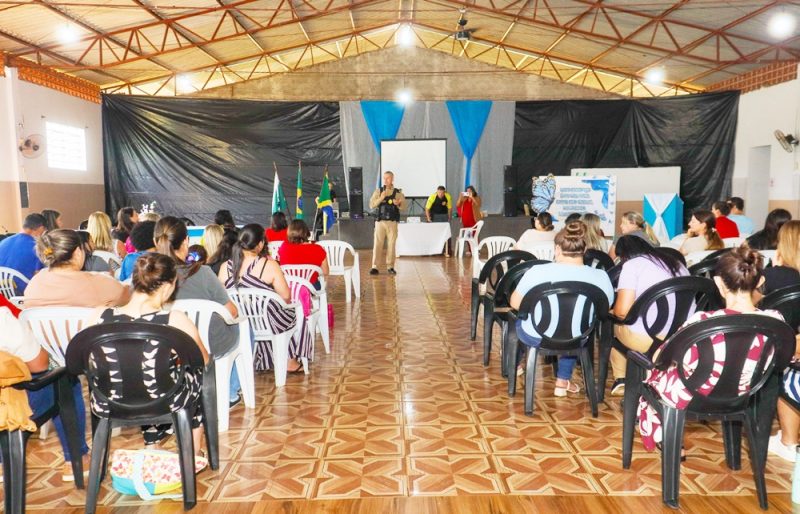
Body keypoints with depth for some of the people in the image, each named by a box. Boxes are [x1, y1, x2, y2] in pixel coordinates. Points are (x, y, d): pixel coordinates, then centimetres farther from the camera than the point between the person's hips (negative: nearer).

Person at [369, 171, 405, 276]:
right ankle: (375, 266, -1)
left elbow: (404, 206, 2)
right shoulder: (378, 191, 7)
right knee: (377, 244, -4)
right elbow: (371, 205, 0)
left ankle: (390, 266, 12)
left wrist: (398, 204, -20)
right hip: (380, 221, 0)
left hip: (392, 222, 0)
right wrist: (381, 198, -15)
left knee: (391, 244, 3)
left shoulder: (398, 192, 6)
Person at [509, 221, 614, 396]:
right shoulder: (601, 277, -17)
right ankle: (563, 381, 39)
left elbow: (515, 303, -9)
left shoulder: (538, 271, -23)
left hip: (535, 338, -1)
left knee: (519, 316, 33)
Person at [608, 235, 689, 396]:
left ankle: (620, 380, 28)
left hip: (646, 339, -6)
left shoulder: (632, 264, -5)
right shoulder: (677, 263, 14)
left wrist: (614, 311, 9)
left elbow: (622, 311, -15)